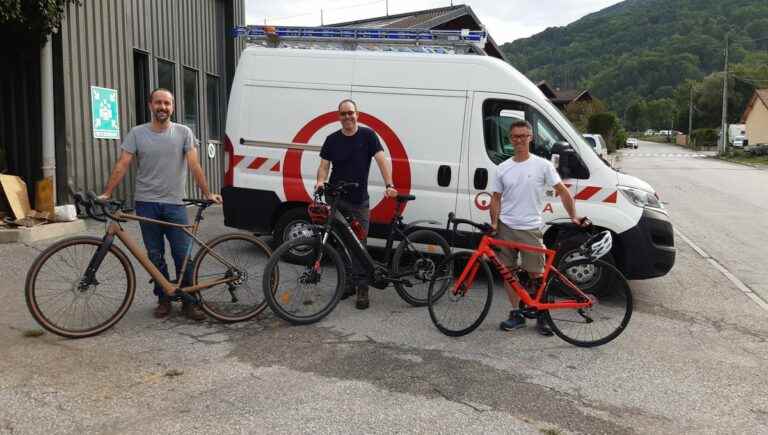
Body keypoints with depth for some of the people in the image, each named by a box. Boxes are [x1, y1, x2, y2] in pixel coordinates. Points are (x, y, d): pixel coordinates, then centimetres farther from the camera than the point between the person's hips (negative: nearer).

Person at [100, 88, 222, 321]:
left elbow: (194, 166, -5)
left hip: (174, 204, -1)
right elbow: (121, 166, -2)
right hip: (146, 204, 1)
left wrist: (207, 193, -13)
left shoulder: (183, 133, 0)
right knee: (155, 256, 9)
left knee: (183, 255, -1)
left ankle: (188, 302, 11)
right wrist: (106, 193, -10)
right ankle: (164, 300, 22)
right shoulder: (137, 133, 2)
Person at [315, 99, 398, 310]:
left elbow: (381, 160, -10)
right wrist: (320, 181, -17)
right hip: (335, 200, 3)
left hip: (359, 201, -3)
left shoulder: (368, 135, -2)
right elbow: (324, 165, 5)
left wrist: (389, 185, -23)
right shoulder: (332, 140, 6)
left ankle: (362, 289, 3)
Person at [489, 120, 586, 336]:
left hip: (530, 229, -3)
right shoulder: (503, 168, 6)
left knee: (536, 275, 1)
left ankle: (542, 316, 15)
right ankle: (516, 314, 21)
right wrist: (494, 223, -4)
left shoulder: (542, 165, -2)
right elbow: (496, 198, 8)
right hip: (506, 228, 3)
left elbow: (562, 191, -2)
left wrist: (573, 216, -11)